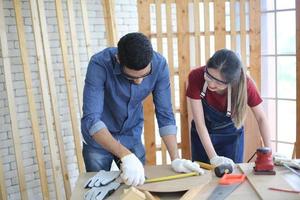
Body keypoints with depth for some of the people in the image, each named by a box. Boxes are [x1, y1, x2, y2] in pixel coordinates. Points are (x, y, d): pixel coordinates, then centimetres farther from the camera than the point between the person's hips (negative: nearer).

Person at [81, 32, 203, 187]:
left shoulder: (159, 65, -21)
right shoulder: (100, 64, -30)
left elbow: (165, 114, -15)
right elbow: (91, 119, -36)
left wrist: (175, 159, -21)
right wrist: (125, 156, -46)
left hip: (132, 137, 3)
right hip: (99, 138, -2)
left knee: (140, 185, 14)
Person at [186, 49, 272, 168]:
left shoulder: (244, 83, -28)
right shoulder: (196, 77, -30)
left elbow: (261, 118, -14)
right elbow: (199, 122, -26)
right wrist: (213, 157, -30)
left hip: (231, 135, 0)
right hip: (202, 135, 1)